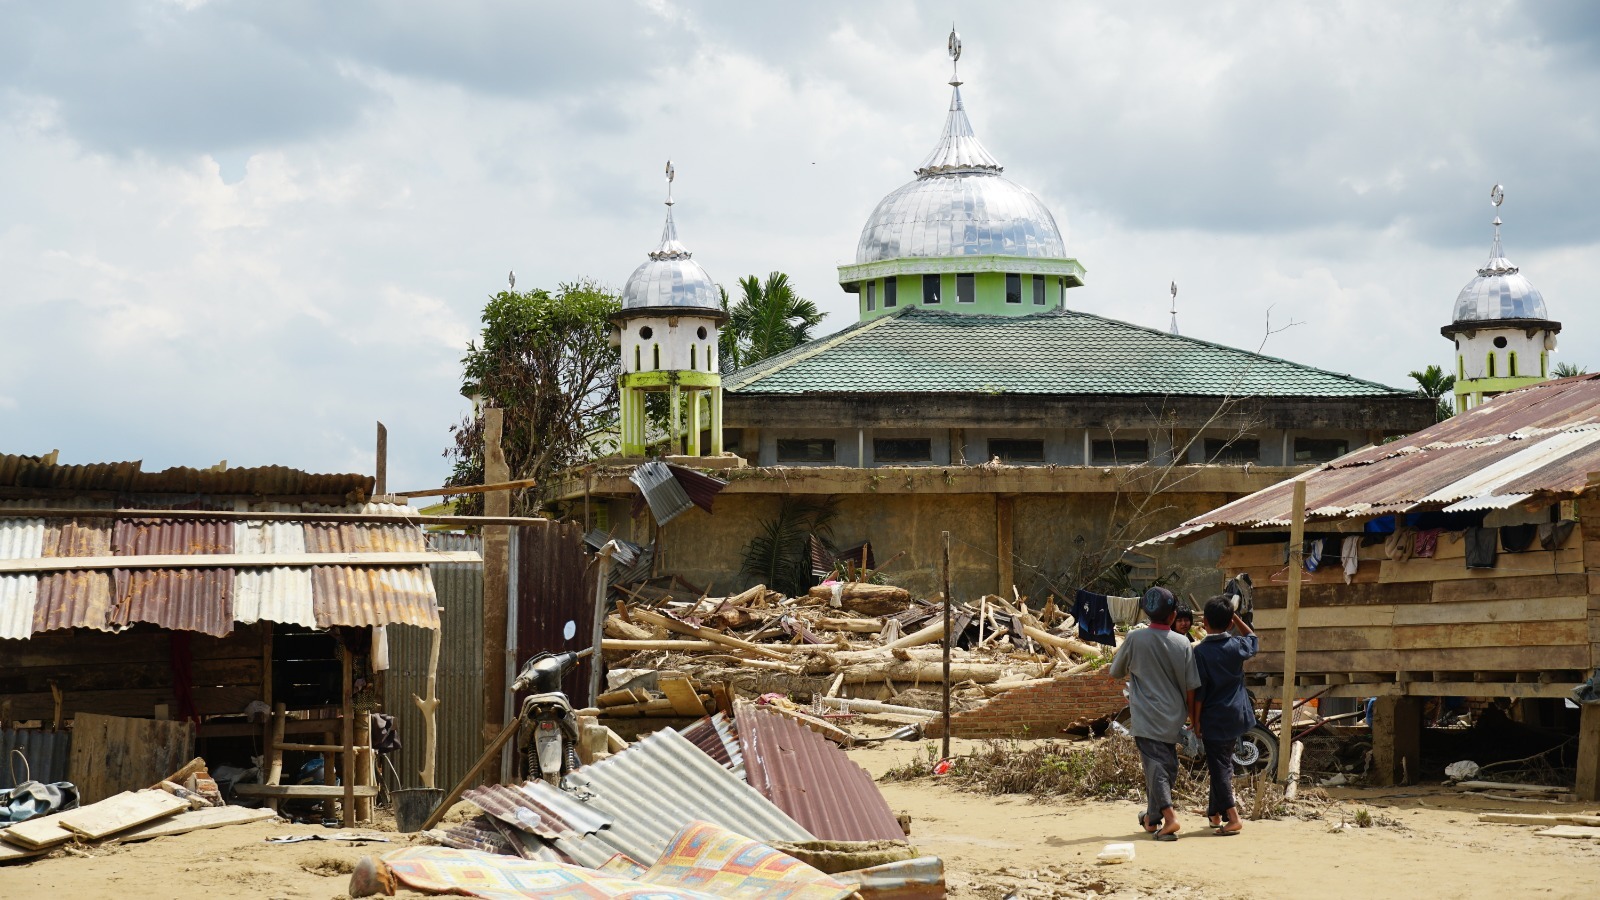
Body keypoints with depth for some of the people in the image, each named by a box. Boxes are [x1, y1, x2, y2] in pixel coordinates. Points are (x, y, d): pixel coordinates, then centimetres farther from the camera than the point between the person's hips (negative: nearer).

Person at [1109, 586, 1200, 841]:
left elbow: (1115, 672, 7)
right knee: (1167, 766, 17)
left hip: (1146, 718, -3)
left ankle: (1168, 814, -27)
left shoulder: (1135, 639, -7)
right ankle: (1152, 817, 29)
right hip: (1173, 719, 3)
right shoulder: (1182, 644, -2)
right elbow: (1190, 687, 1)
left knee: (1155, 765, -9)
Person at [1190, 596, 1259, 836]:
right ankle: (1215, 812, 28)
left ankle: (1232, 817, -14)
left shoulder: (1200, 652, -14)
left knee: (1219, 767, -4)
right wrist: (1236, 616, 14)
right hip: (1237, 715, 5)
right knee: (1224, 763, 18)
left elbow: (1198, 692, -13)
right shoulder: (1237, 646, -2)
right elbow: (1253, 639, 23)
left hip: (1214, 719, -5)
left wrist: (1196, 721, -4)